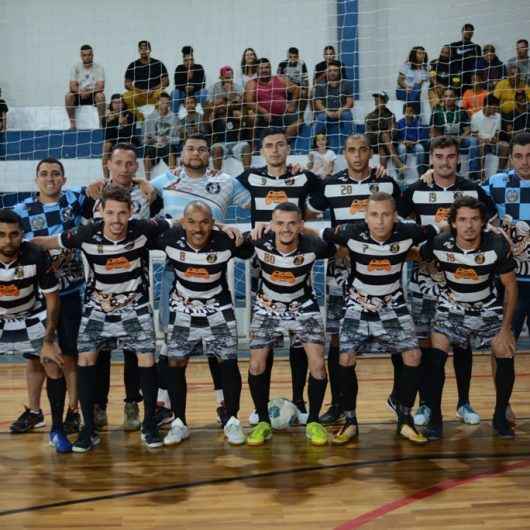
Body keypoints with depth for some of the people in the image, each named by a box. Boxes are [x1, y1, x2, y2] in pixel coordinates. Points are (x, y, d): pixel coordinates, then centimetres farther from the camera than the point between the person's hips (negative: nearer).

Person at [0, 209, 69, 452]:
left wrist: (48, 341, -16)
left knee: (53, 364, -11)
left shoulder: (36, 256, -26)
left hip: (32, 316, -1)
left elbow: (52, 298, -14)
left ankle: (57, 430, 3)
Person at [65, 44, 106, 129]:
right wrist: (81, 91, -29)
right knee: (68, 96, -28)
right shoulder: (75, 67, 0)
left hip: (93, 95, -1)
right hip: (79, 96, 2)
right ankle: (72, 124, -19)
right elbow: (72, 86, -8)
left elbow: (100, 87, -14)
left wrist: (89, 91, -31)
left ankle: (102, 123, -23)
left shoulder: (99, 68, -4)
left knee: (100, 96, -34)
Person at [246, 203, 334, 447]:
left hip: (303, 307, 0)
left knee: (318, 364, -11)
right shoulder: (259, 244, -25)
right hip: (267, 308, 1)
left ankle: (313, 422, 7)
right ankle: (263, 422, 13)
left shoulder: (312, 246, -25)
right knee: (256, 365, -6)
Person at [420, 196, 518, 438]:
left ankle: (500, 417, 11)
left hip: (488, 308, 1)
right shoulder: (440, 245, -23)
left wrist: (505, 329, -13)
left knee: (506, 358, -12)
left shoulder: (497, 245, -23)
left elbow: (510, 286, -11)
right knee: (436, 358, -19)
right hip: (452, 307, 0)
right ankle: (435, 417, 0)